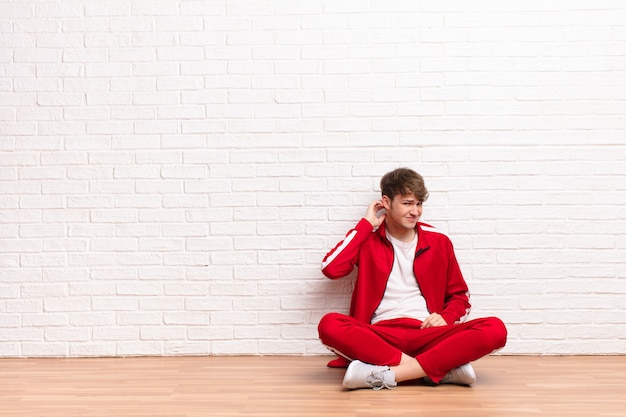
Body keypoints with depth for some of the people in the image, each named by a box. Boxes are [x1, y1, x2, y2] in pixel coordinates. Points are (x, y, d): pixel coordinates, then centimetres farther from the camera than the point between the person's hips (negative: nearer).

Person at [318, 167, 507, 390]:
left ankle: (385, 374, -32)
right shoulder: (368, 239, 9)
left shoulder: (438, 242, 13)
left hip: (427, 335, 2)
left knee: (495, 329, -25)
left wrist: (445, 317, -4)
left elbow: (460, 297, 19)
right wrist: (366, 224, 0)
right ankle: (444, 368, -33)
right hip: (379, 336, -1)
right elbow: (331, 269, -8)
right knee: (330, 325, -34)